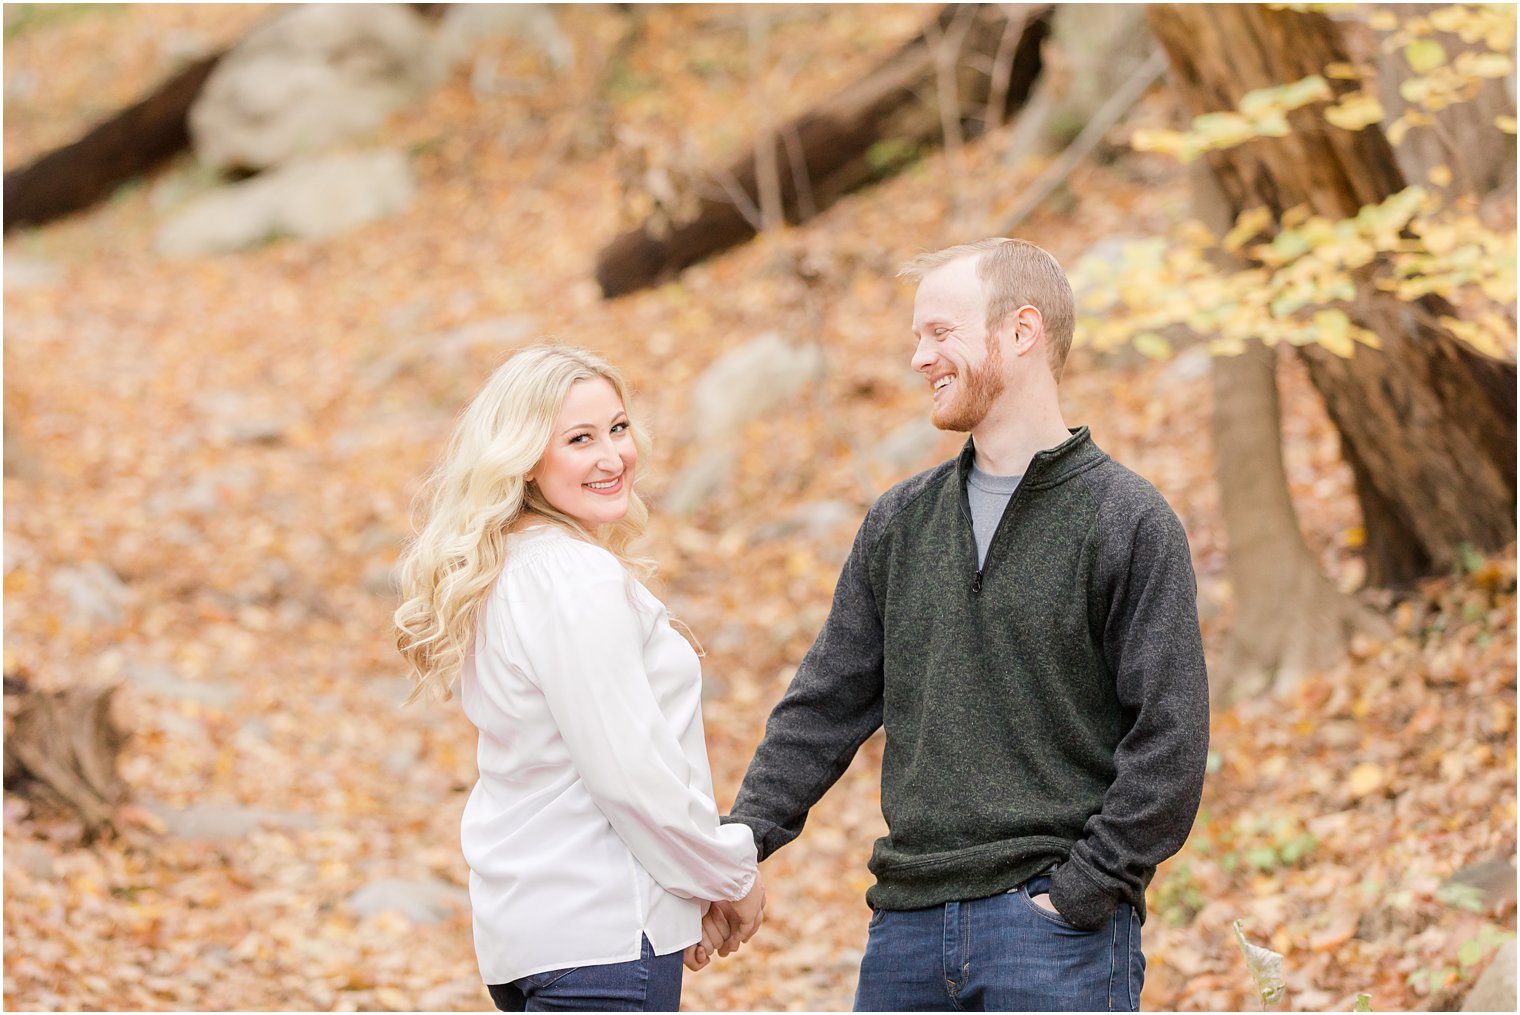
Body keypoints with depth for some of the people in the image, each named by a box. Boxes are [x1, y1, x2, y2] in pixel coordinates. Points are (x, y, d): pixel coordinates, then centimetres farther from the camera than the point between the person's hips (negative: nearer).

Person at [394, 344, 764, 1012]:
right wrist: (732, 877, -4)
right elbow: (632, 774, -18)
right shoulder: (580, 580, -16)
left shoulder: (507, 575, 13)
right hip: (601, 934, -10)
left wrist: (687, 903, 14)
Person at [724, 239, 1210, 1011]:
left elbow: (1169, 742, -8)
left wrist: (1082, 891, -14)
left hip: (1056, 934, -5)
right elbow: (826, 705, 14)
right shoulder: (900, 521, 13)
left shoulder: (1129, 521, -4)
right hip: (907, 926, 6)